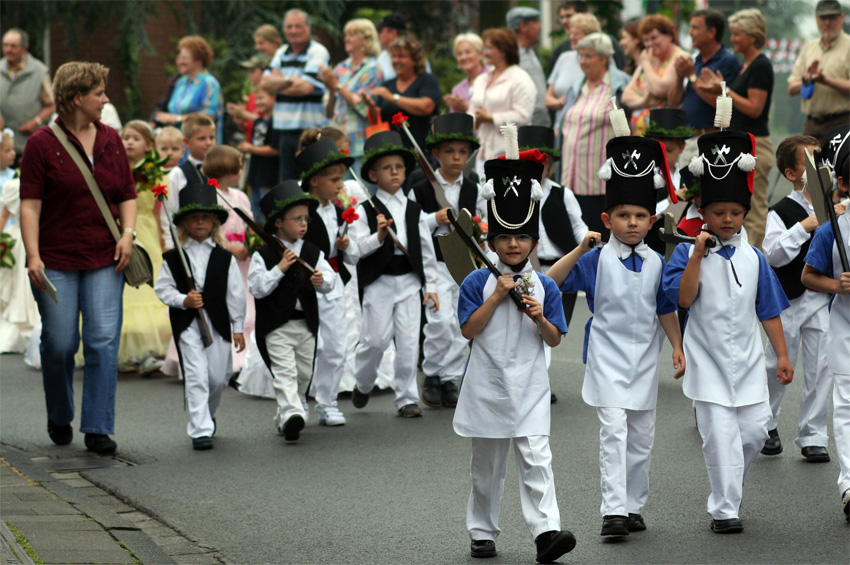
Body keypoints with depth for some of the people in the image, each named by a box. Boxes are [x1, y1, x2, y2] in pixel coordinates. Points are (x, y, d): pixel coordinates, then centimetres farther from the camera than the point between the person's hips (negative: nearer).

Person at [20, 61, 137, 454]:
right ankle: (59, 418, 26)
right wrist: (33, 256, -16)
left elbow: (127, 196, 16)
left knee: (103, 341, -6)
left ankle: (98, 428, -2)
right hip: (56, 261, -3)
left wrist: (127, 233, -2)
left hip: (104, 260, 3)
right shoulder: (42, 144, -4)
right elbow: (30, 204, -7)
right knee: (59, 344, 1)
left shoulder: (110, 140, 10)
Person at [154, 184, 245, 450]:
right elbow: (163, 288, 2)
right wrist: (183, 300, -15)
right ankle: (200, 430, -11)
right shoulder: (173, 259, 2)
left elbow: (236, 293, 6)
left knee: (219, 376, 7)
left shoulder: (224, 258, 5)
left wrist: (238, 327, 4)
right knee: (196, 375, -11)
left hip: (218, 321, 2)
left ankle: (207, 414, 36)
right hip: (187, 323, -2)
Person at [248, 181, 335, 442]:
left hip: (306, 323, 5)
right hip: (276, 326, -5)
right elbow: (256, 288, -13)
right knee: (285, 371, -17)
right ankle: (291, 414, -30)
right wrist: (280, 268, -20)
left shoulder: (312, 252, 8)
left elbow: (329, 278, 4)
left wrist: (321, 280, -19)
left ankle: (284, 417, 26)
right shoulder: (264, 254, -6)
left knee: (303, 372, 12)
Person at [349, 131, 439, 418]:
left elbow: (426, 249, 13)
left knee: (409, 341, -1)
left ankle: (407, 397, 7)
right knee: (376, 339, -3)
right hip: (378, 281, -3)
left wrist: (431, 285, 9)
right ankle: (362, 385, 23)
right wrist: (378, 235, -26)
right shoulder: (365, 210, -1)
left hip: (409, 279, 3)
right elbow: (358, 247, -8)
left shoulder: (414, 211, 10)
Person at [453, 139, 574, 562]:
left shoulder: (544, 286, 4)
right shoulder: (477, 282, 0)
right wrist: (498, 295, -14)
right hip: (487, 384, 0)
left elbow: (554, 340, 5)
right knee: (486, 463, 9)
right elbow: (469, 329, -9)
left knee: (536, 457, -12)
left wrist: (540, 318, -16)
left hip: (530, 387, 0)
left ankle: (546, 531, -19)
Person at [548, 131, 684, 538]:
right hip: (607, 356, -4)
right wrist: (580, 250, -25)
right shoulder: (596, 260, -7)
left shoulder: (656, 263, 5)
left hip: (645, 359, 5)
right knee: (613, 430, -15)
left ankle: (634, 506, 22)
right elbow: (552, 282, -17)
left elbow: (665, 309, 12)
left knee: (641, 436, 10)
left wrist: (677, 348, 8)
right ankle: (613, 510, -18)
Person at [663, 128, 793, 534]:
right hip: (708, 360, -4)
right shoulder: (688, 253, -4)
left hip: (747, 360, 4)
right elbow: (683, 298, -18)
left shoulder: (752, 257, 6)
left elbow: (769, 309, 10)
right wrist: (698, 255, -22)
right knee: (720, 433, -8)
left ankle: (727, 491, 27)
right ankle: (725, 510, -1)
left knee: (755, 430, 3)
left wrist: (782, 355, 9)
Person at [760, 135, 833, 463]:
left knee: (821, 368, 1)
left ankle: (813, 437, 10)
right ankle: (765, 424, 27)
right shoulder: (782, 211, -8)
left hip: (823, 299, 4)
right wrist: (805, 227, -24)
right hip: (789, 300, -4)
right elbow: (773, 254, -20)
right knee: (777, 365, 5)